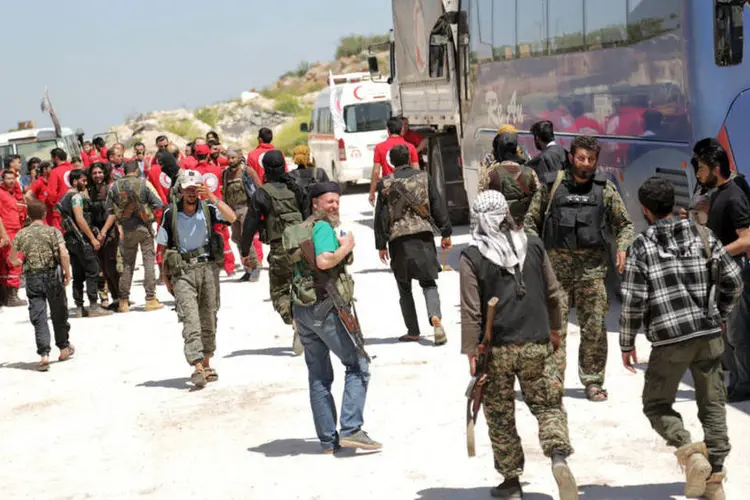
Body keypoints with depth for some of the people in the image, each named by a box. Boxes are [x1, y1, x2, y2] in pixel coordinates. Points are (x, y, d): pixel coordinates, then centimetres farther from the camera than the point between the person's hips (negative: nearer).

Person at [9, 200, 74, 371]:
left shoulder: (21, 234, 2)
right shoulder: (53, 231, -5)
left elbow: (13, 260, 9)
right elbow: (64, 254, -16)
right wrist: (67, 273, -4)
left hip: (32, 278, 1)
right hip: (53, 275, -1)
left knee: (38, 316, -1)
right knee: (59, 313, 16)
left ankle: (44, 354, -13)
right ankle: (64, 347, 31)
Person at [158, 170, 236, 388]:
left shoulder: (208, 208, 0)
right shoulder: (171, 213, -1)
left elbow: (231, 218, -17)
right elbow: (163, 247, 5)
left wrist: (212, 197, -24)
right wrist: (166, 277, 5)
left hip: (208, 267, 2)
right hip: (182, 270, -2)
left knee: (208, 318, 9)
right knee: (190, 318, -14)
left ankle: (206, 364, 23)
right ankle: (197, 367, -23)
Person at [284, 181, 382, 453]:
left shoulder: (300, 229, 18)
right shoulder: (323, 227, -9)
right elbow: (324, 261, -24)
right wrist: (345, 248, -9)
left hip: (301, 308, 9)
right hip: (324, 307, -9)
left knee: (319, 376, 10)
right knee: (358, 364, -2)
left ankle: (328, 439, 13)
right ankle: (350, 430, -10)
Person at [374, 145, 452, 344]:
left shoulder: (385, 183, 0)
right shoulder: (423, 177, 4)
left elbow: (380, 216, 2)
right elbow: (438, 206, 5)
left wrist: (381, 244, 7)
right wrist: (446, 233, 11)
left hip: (398, 239, -1)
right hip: (423, 235, 1)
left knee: (404, 287, 10)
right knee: (428, 282, 6)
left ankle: (413, 331, 11)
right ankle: (435, 317, -20)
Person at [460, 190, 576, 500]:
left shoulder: (472, 257, -8)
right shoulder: (534, 246, 2)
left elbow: (471, 311, -9)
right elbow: (554, 294, 10)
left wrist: (471, 352, -2)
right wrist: (555, 329, 26)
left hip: (496, 349, -2)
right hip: (536, 344, 2)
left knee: (500, 416, 11)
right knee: (548, 406, 11)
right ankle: (559, 457, -15)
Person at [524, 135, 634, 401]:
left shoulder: (605, 189, 8)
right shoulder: (551, 185, 5)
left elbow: (625, 224, 15)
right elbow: (530, 222, 10)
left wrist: (622, 247, -3)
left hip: (592, 267, 1)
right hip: (556, 265, -1)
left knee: (594, 327, 2)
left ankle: (593, 381, 14)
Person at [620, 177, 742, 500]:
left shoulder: (641, 246, -4)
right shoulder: (702, 235, 6)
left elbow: (633, 301, -7)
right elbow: (733, 279, 5)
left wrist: (627, 343, 4)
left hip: (669, 340, -3)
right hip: (709, 335, 3)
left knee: (657, 404, 12)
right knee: (712, 405, 13)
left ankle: (690, 453, -11)